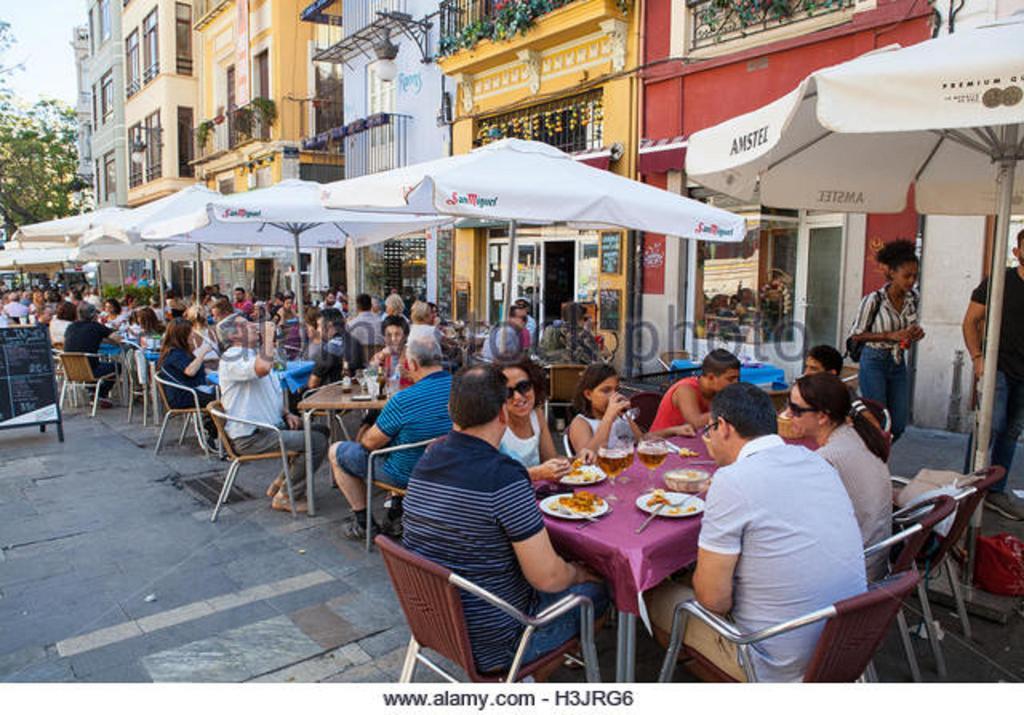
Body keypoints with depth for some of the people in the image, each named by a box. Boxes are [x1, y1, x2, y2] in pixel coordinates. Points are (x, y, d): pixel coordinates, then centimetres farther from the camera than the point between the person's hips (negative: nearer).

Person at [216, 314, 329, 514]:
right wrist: (269, 335, -24)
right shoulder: (232, 358, -15)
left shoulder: (253, 354, 18)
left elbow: (275, 391, 25)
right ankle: (286, 497, -4)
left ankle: (280, 484, 15)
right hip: (251, 437, -10)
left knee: (321, 431, 12)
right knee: (317, 443, -18)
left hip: (272, 426, 10)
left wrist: (287, 413, 8)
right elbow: (263, 368, -37)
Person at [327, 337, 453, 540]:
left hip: (406, 474, -6)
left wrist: (366, 435, 7)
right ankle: (397, 512, 34)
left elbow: (370, 442, -16)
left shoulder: (403, 400, -29)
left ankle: (363, 522, 19)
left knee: (336, 451, 12)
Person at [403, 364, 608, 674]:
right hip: (487, 646, -8)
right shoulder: (504, 477, -29)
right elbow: (546, 577, -22)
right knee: (595, 590, 9)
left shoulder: (429, 458, -4)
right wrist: (578, 573, -2)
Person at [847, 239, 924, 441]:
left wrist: (915, 333, -5)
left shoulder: (912, 298, 1)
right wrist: (890, 336, -20)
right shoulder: (874, 300, -17)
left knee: (898, 425, 8)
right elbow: (856, 334, -11)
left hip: (898, 364, 6)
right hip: (874, 363, -6)